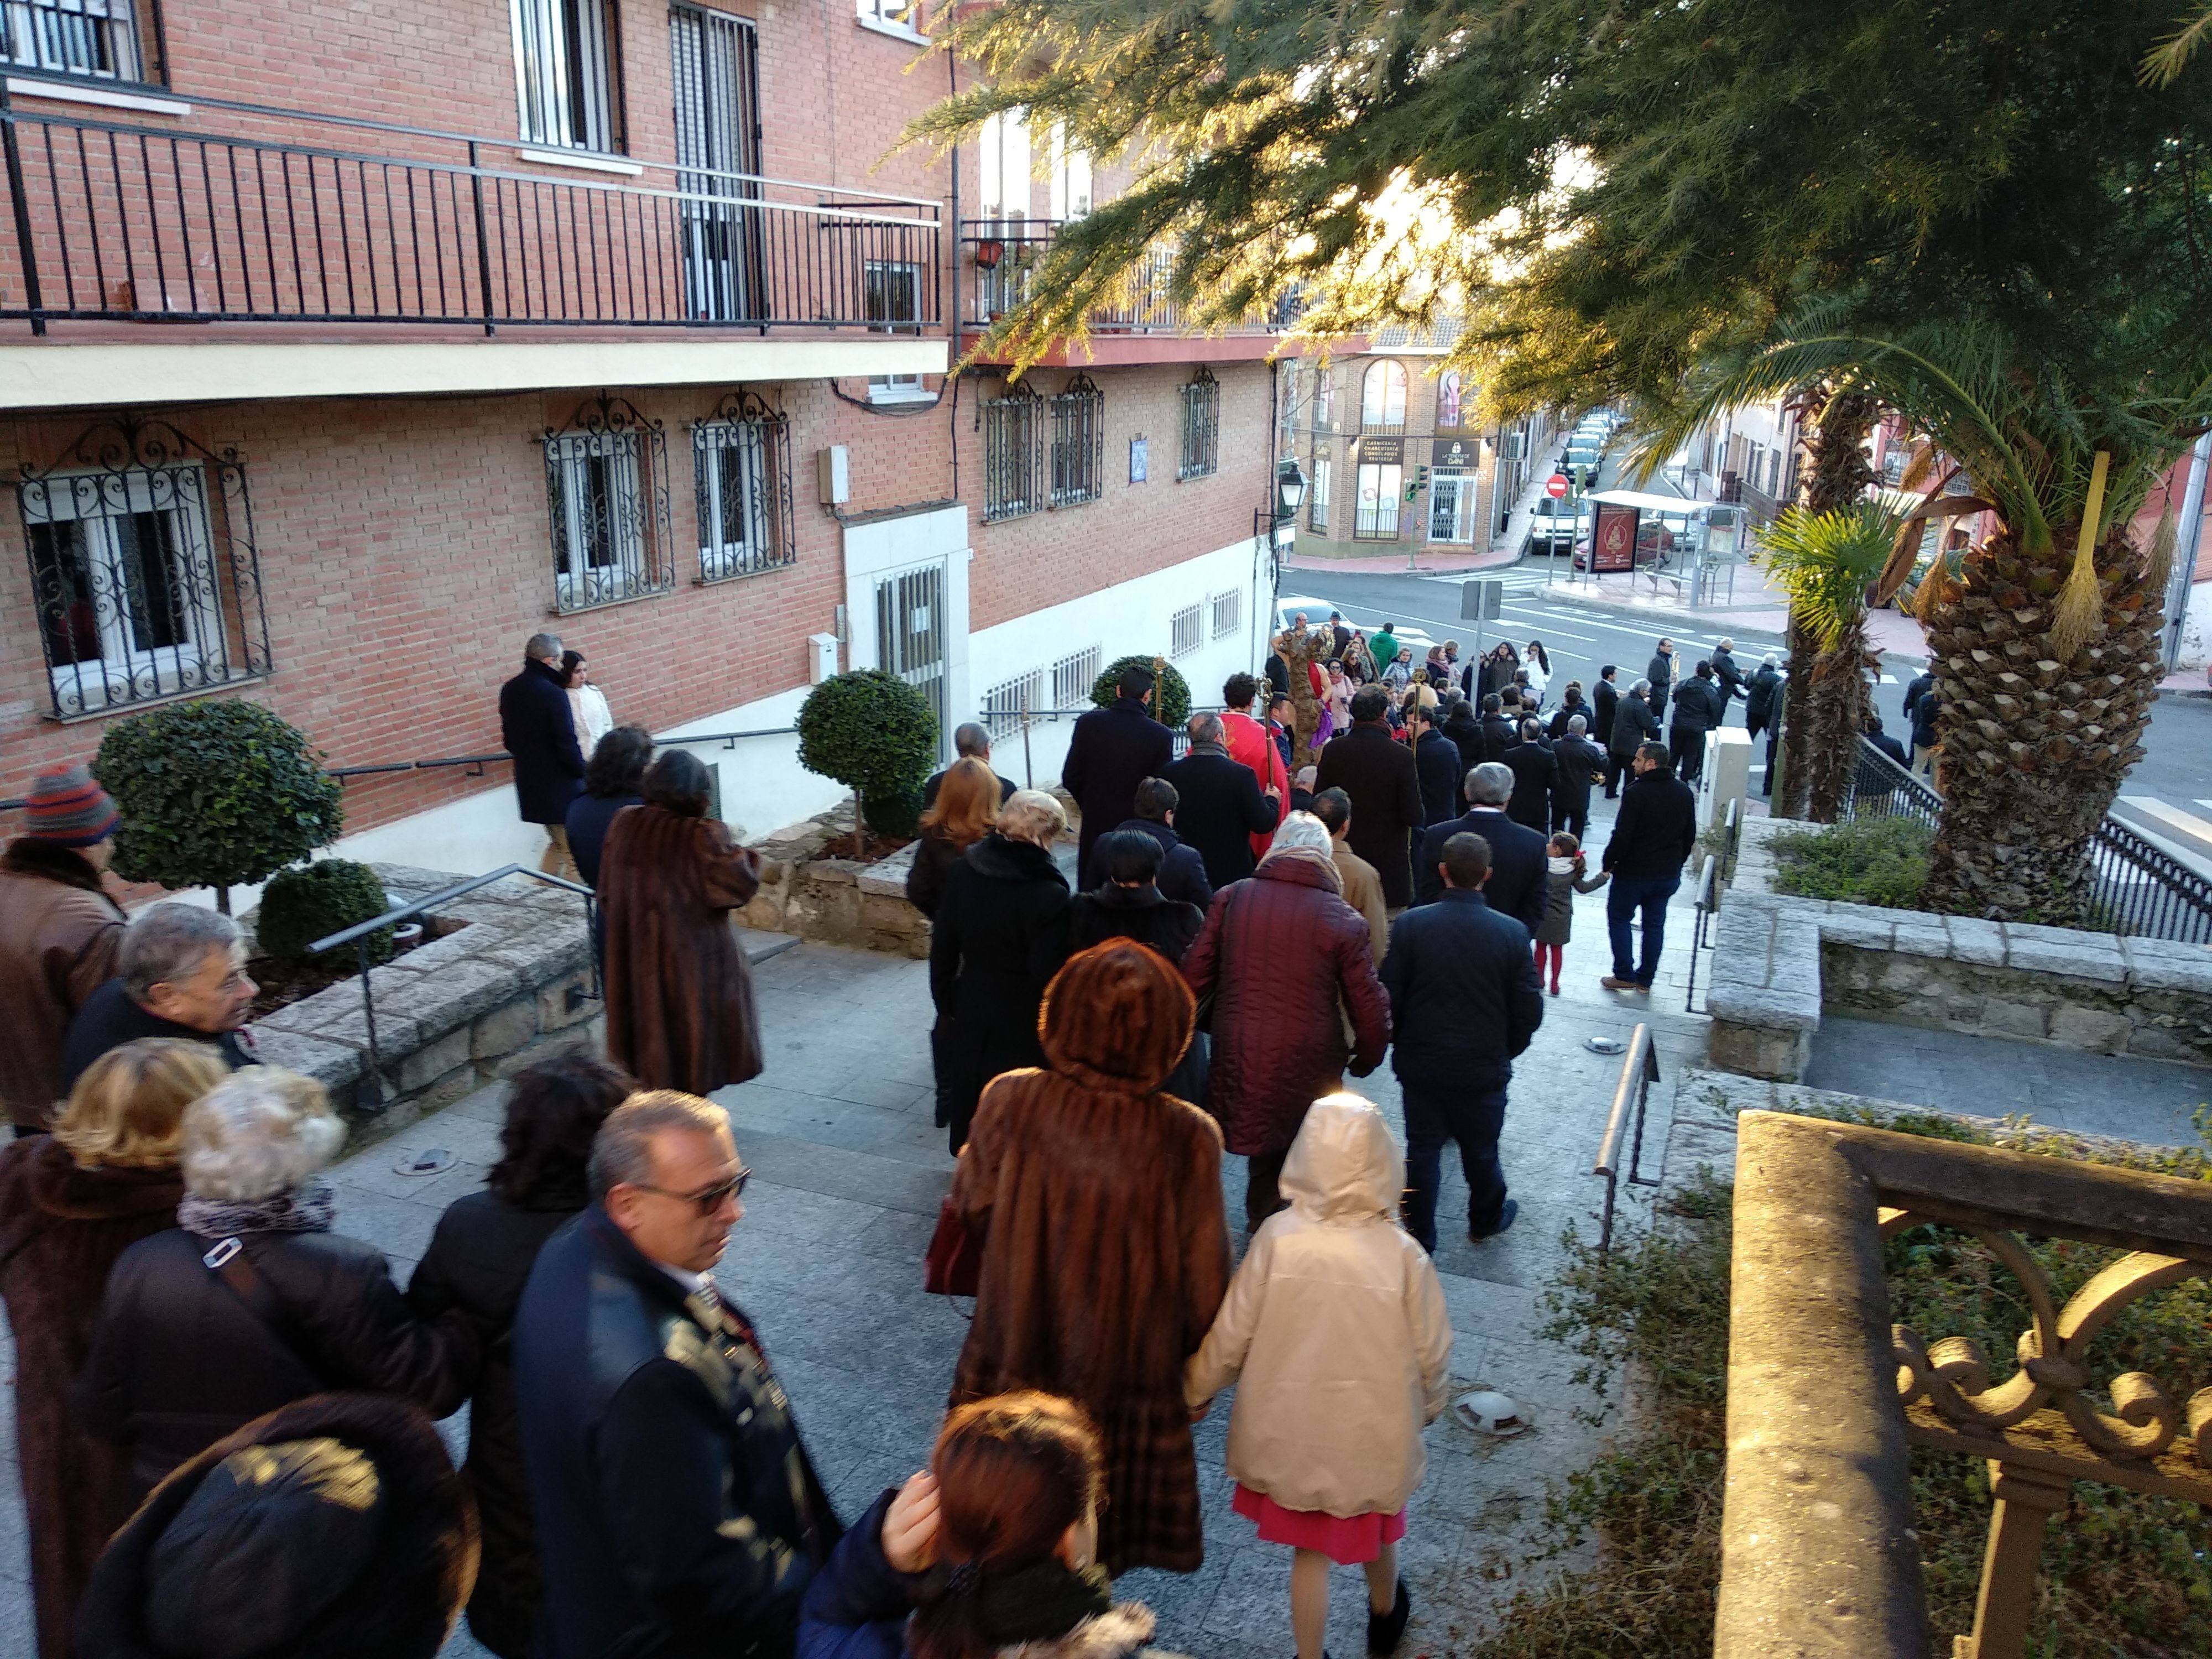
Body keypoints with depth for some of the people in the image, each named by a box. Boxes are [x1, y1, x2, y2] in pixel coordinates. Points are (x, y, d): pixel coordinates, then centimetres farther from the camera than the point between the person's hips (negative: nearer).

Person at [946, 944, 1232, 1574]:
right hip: (1124, 1374, -1)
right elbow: (1203, 1277, -16)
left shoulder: (1010, 1103, -23)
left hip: (1015, 1358, 2)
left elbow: (972, 1209, -6)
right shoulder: (1186, 1139, -27)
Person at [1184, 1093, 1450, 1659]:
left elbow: (1231, 1334, -13)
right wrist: (1428, 1405, 11)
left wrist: (1197, 1389, 6)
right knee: (1374, 1531, 29)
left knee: (1309, 1549, 20)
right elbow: (1431, 1352, -11)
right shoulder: (1401, 1254, -24)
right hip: (1375, 1429, 1)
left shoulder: (1277, 1237, -23)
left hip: (1293, 1431, -1)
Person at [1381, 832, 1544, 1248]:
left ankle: (1419, 1237, 25)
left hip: (1421, 1063, 0)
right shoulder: (1512, 932, -14)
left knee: (1422, 1151, 14)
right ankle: (1486, 1219, 43)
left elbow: (1391, 998, -11)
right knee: (1481, 1151, 21)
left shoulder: (1410, 925, -16)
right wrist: (1506, 1050, 11)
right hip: (1484, 1068, 1)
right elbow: (1529, 1011, -8)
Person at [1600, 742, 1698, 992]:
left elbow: (1622, 836, -21)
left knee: (1619, 918, 10)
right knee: (1655, 924, 14)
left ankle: (1624, 975, 7)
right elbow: (1690, 835, 11)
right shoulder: (1684, 792, 2)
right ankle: (1646, 979, 21)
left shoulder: (1636, 793, -20)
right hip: (1669, 873, 6)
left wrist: (1609, 863, -8)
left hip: (1634, 871, -6)